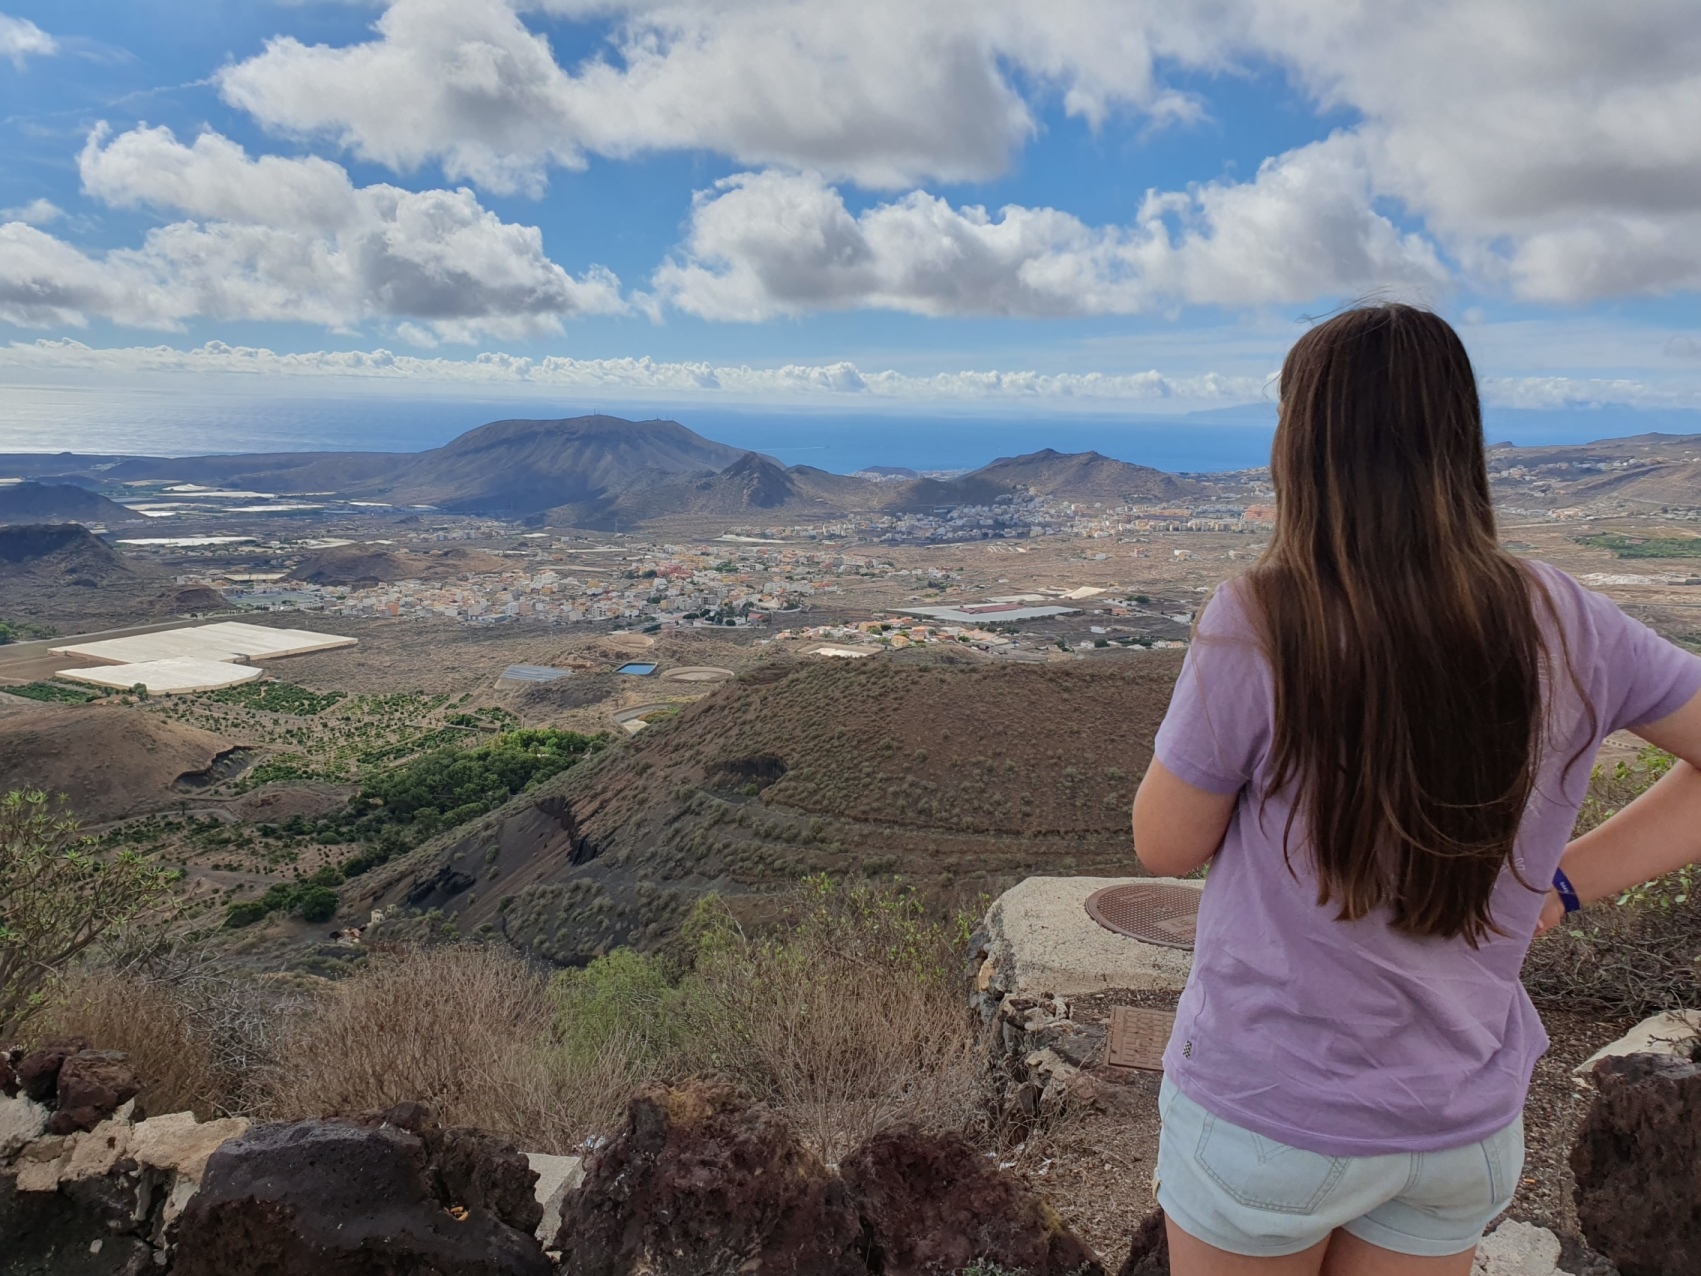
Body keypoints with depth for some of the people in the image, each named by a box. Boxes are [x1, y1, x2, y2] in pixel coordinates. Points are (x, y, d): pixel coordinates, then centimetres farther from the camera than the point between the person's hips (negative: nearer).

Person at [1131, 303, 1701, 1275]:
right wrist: (1563, 883, -1)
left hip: (1267, 1114, -3)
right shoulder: (1563, 627, -11)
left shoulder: (1258, 626, -24)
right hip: (1467, 1124, 4)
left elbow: (1166, 846, -12)